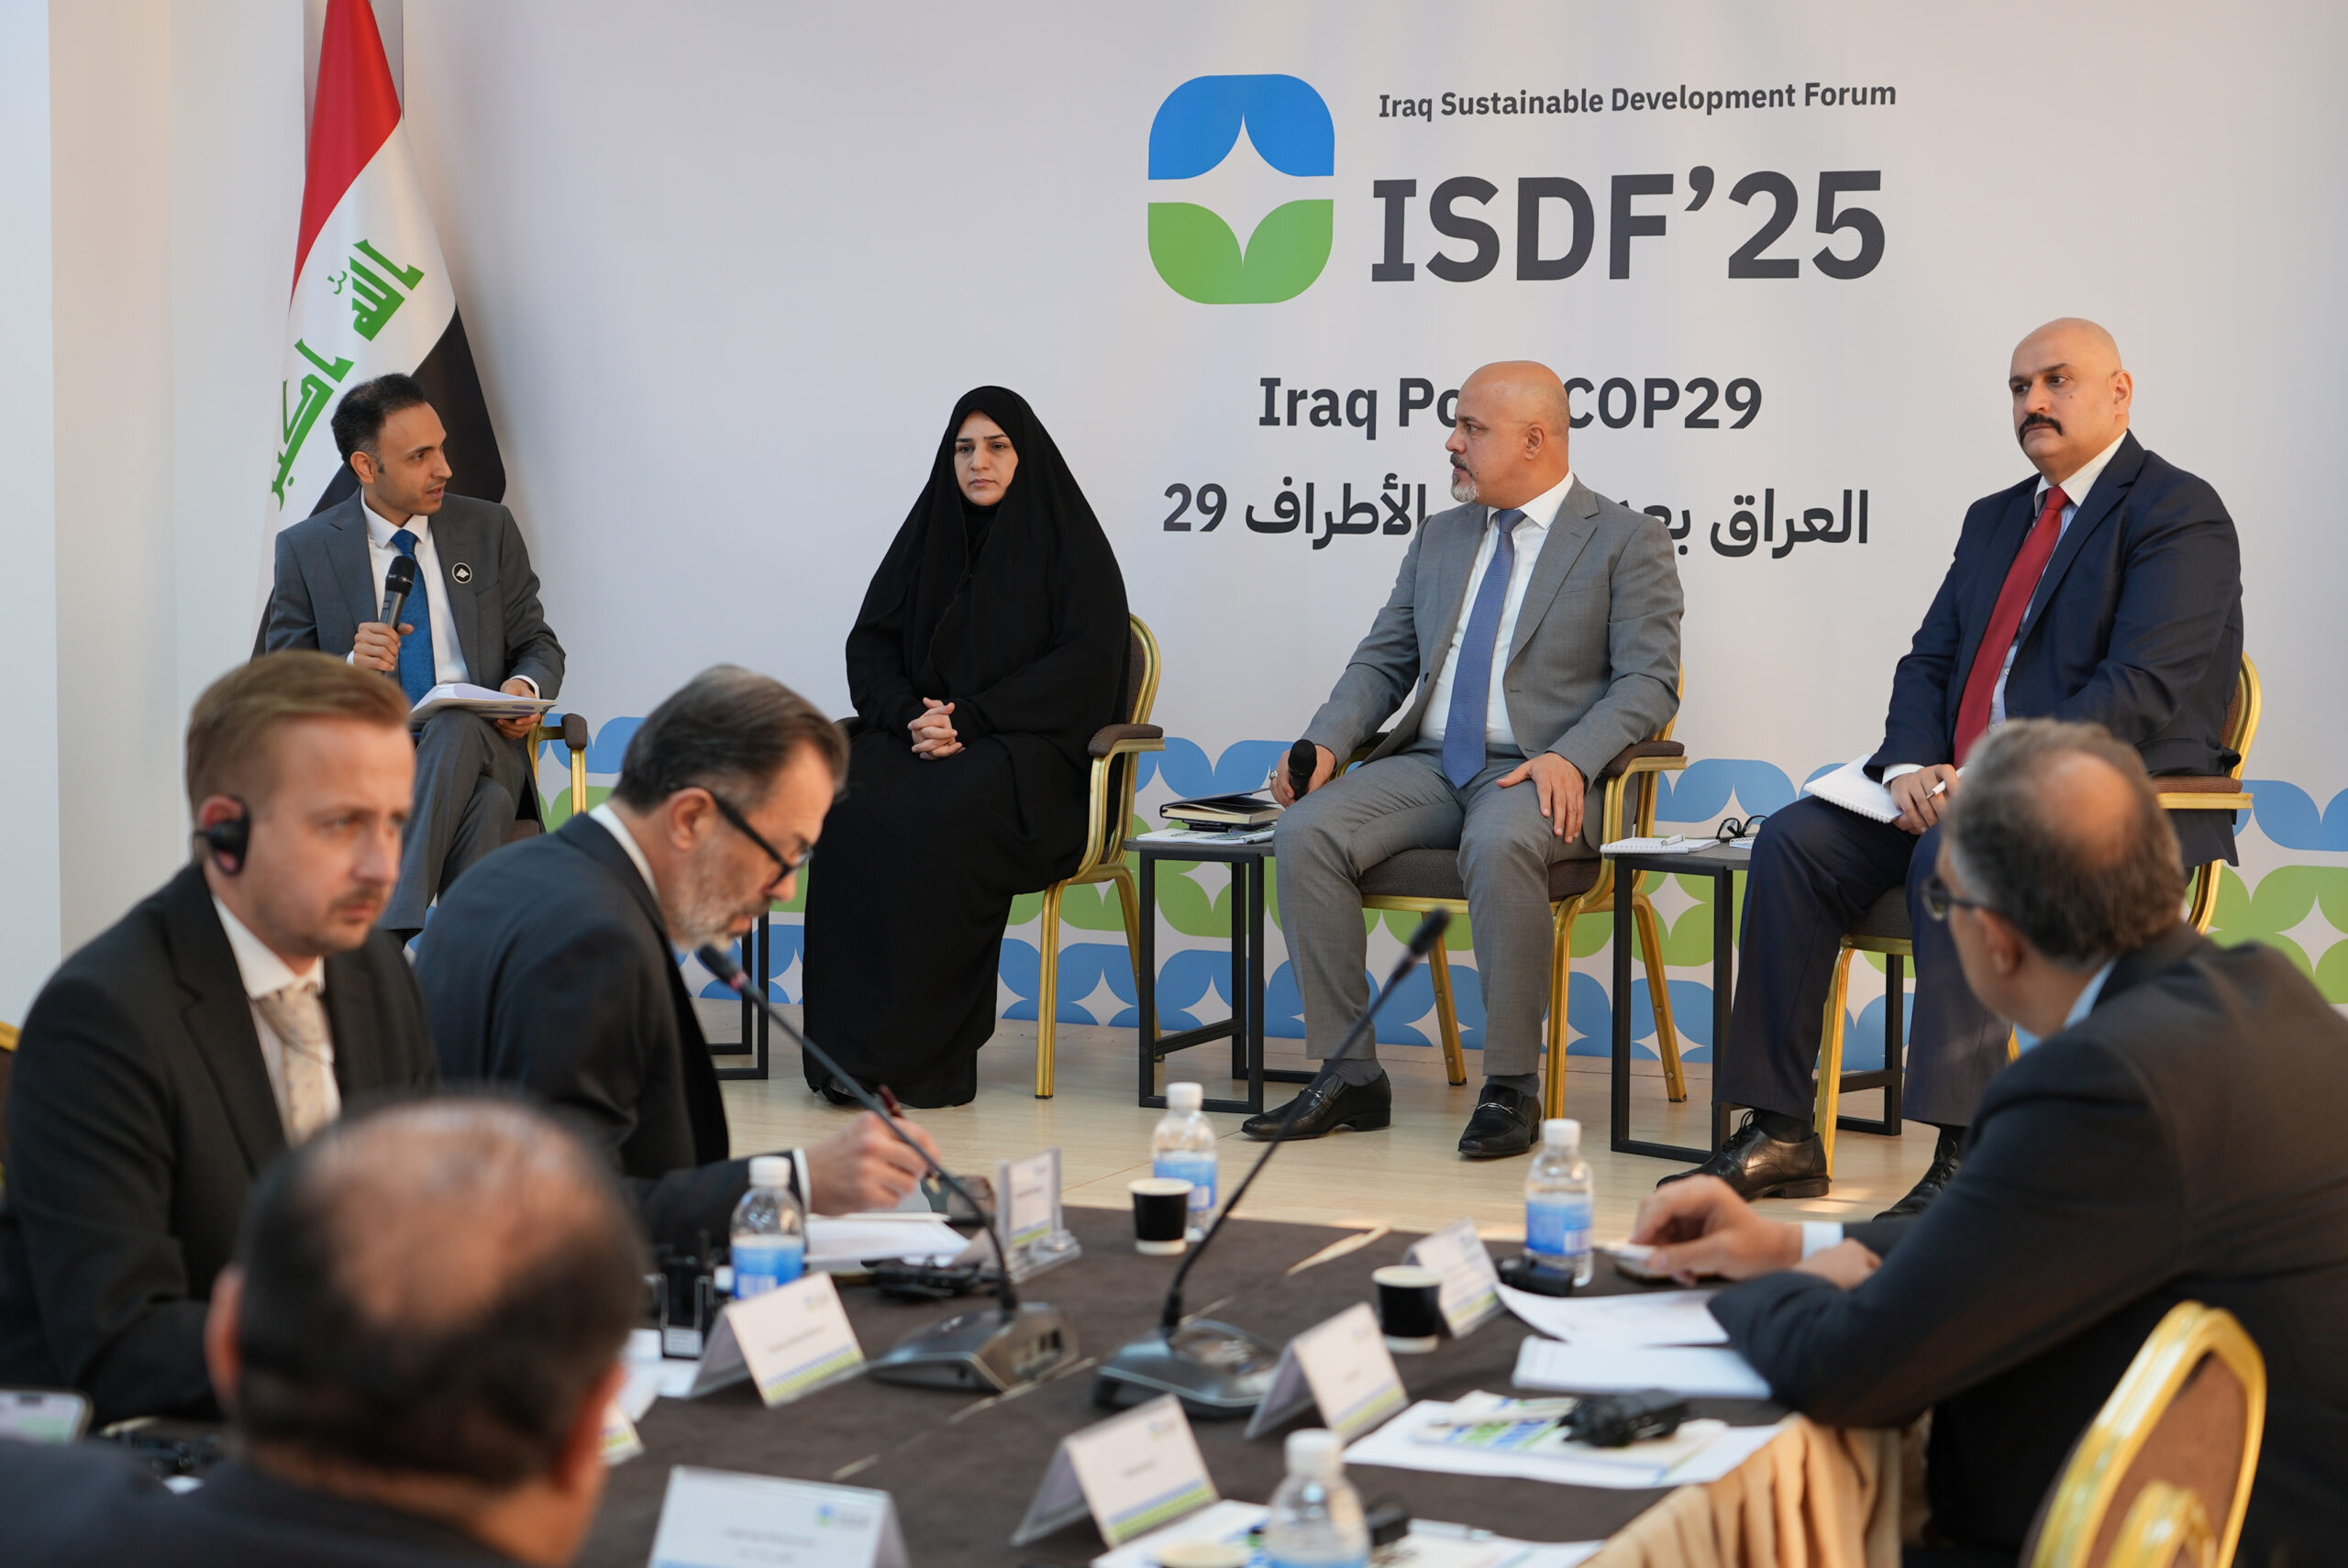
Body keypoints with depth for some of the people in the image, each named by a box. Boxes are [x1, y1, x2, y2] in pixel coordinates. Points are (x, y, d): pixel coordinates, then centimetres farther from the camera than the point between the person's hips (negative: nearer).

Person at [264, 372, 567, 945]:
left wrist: (526, 687, -8)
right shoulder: (306, 549, 7)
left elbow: (538, 644, 18)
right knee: (482, 805, -37)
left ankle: (392, 929, -47)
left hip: (478, 743, 2)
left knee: (456, 727, -38)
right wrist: (350, 667, -17)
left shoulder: (488, 528, 13)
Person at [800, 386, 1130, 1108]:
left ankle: (920, 1054, -33)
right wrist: (909, 714, -8)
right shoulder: (928, 534, 17)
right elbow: (870, 643, 14)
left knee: (940, 818, -36)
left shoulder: (1069, 542, 3)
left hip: (1029, 749, -4)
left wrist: (972, 720, -16)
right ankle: (847, 1048, -30)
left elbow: (1084, 663, -7)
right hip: (919, 735, 4)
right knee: (850, 809, -30)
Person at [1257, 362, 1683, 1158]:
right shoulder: (1440, 537, 20)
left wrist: (1569, 758, -22)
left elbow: (1649, 681, -5)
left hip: (1540, 776, -5)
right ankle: (1349, 1077, -17)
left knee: (1499, 846, -40)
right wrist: (1325, 743, -2)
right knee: (1305, 833, -21)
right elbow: (1384, 660, 18)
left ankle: (1511, 1086, -27)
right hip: (1430, 764, 6)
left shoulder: (1627, 541, 3)